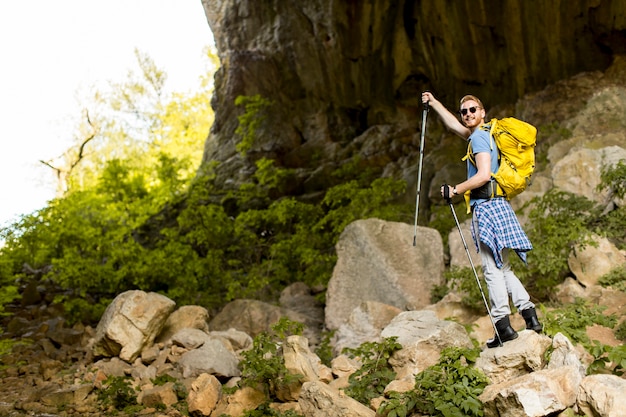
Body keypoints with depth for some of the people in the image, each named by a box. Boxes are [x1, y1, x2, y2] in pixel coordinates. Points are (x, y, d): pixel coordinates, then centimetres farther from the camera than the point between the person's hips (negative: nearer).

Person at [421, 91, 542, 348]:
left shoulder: (479, 137, -7)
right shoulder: (481, 135, 22)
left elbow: (484, 175, -19)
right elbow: (453, 124, 38)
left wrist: (456, 190, -9)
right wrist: (433, 103, 45)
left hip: (487, 206, -9)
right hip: (497, 205, 9)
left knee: (492, 268, -9)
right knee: (502, 268, 12)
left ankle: (503, 325, -9)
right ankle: (530, 315, 7)